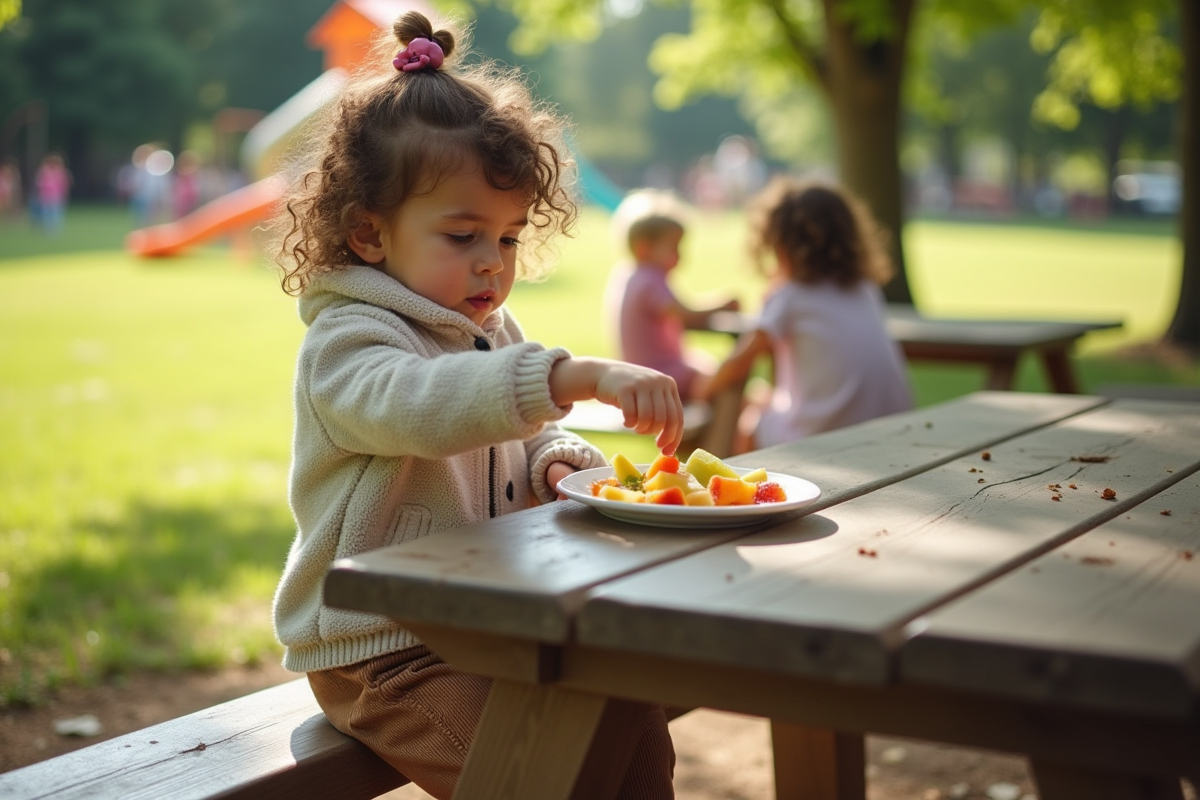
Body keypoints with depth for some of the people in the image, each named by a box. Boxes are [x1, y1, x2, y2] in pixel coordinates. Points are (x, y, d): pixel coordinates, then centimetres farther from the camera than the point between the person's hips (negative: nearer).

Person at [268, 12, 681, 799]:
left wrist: (561, 462, -3)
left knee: (637, 726, -5)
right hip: (381, 652, -7)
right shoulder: (345, 345, -17)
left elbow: (525, 440, 23)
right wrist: (580, 377, -49)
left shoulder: (493, 333, 11)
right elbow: (421, 401, -39)